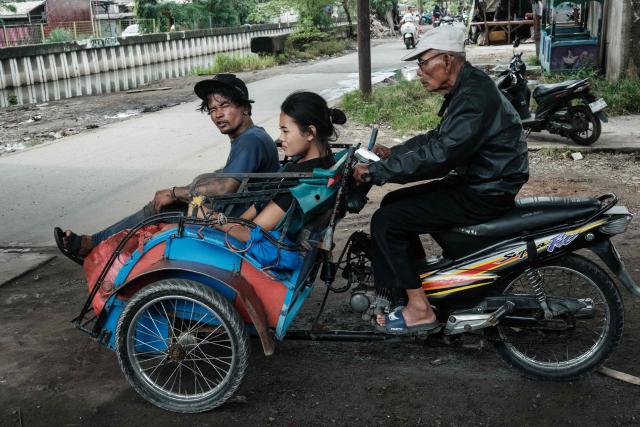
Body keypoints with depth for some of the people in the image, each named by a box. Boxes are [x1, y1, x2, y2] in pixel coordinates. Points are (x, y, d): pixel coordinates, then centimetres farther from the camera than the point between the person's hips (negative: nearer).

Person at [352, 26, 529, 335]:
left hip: (485, 194, -10)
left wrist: (377, 171, -24)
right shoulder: (465, 89, 10)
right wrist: (393, 153, 7)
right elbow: (436, 138, 19)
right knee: (394, 202, 14)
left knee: (386, 221, -13)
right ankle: (422, 277, 20)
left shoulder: (475, 97, -23)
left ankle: (419, 310, -5)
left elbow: (438, 155, -30)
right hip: (474, 181, 10)